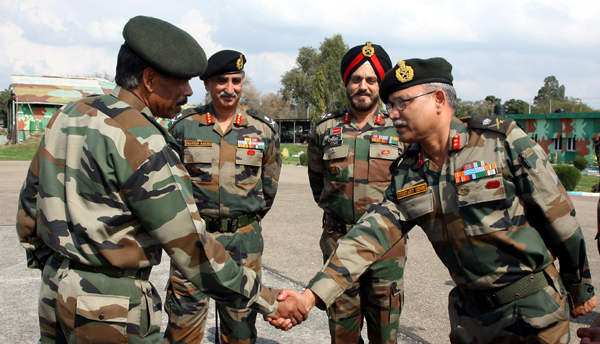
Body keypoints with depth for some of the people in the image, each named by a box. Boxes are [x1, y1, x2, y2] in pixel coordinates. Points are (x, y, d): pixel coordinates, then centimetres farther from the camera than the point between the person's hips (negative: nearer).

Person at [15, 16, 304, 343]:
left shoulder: (69, 115, 5)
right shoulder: (140, 141, -20)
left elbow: (30, 202, 14)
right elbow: (188, 245, -21)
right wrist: (267, 300, -15)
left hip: (54, 291, 9)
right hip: (109, 309, -8)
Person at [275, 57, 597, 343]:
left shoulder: (503, 141, -15)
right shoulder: (407, 174, -3)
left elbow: (557, 214, -8)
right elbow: (368, 236, -10)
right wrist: (311, 295, -21)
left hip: (536, 309, -4)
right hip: (471, 314, 4)